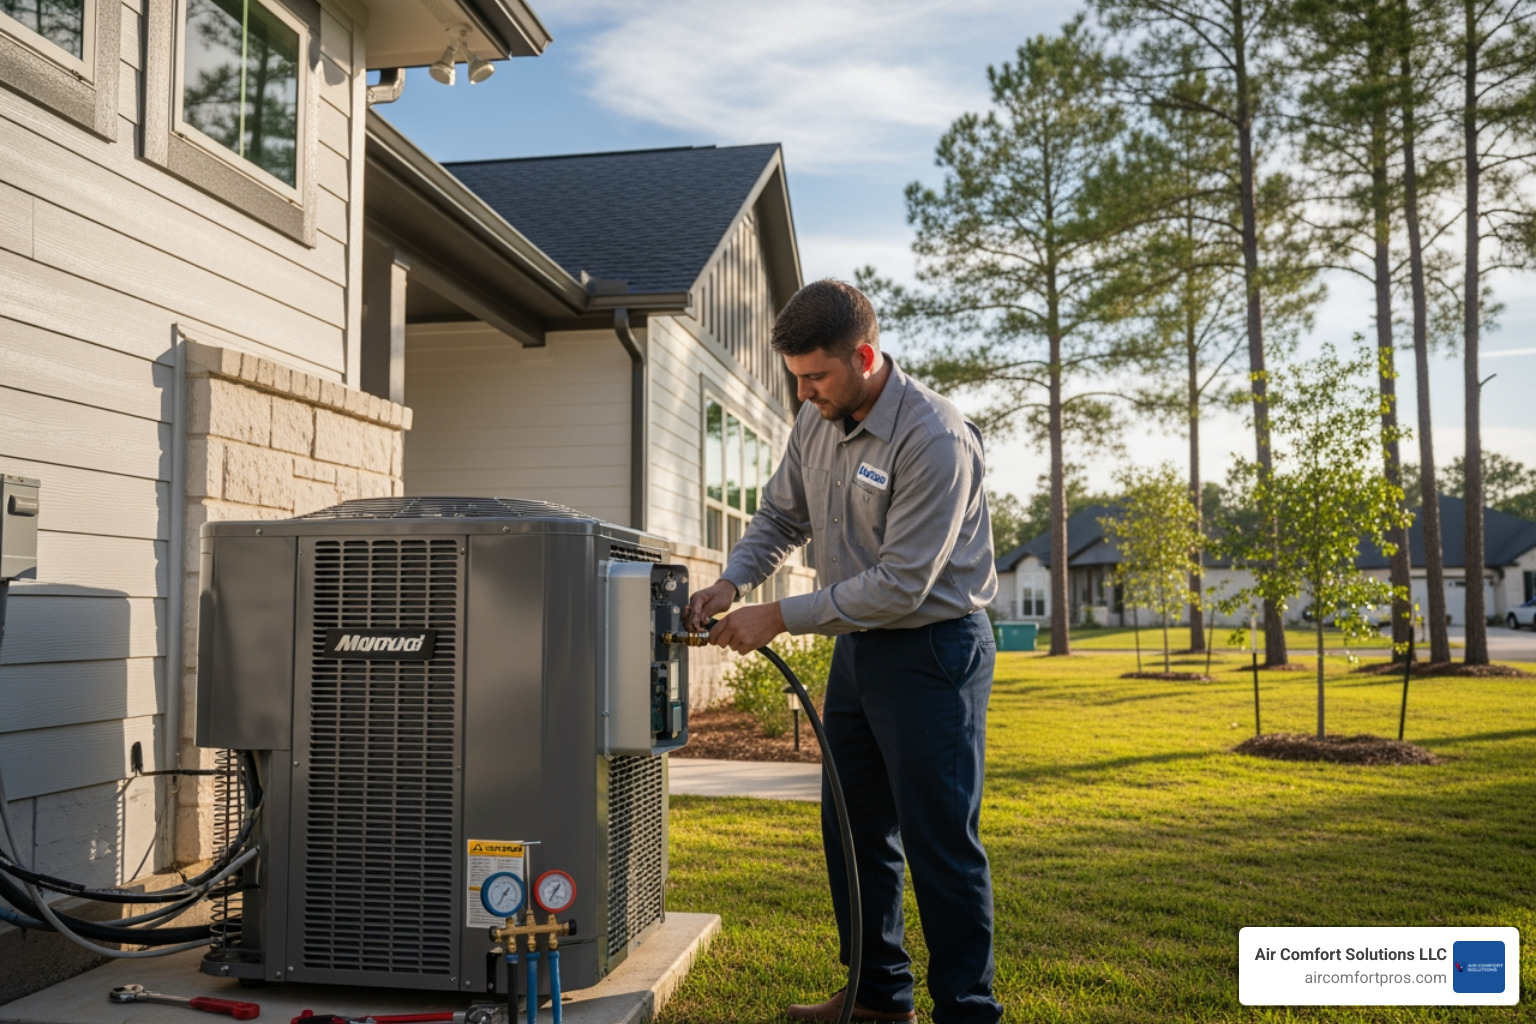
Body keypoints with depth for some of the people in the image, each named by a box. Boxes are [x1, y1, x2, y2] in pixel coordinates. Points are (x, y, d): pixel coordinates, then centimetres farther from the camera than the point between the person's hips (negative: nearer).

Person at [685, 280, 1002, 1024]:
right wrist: (732, 582, -5)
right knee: (854, 833, 16)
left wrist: (777, 618, -21)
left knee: (939, 845, -2)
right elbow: (780, 517, 14)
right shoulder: (816, 421, 2)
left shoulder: (934, 439, -23)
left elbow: (901, 584, -24)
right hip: (858, 646, 8)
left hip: (931, 650, -8)